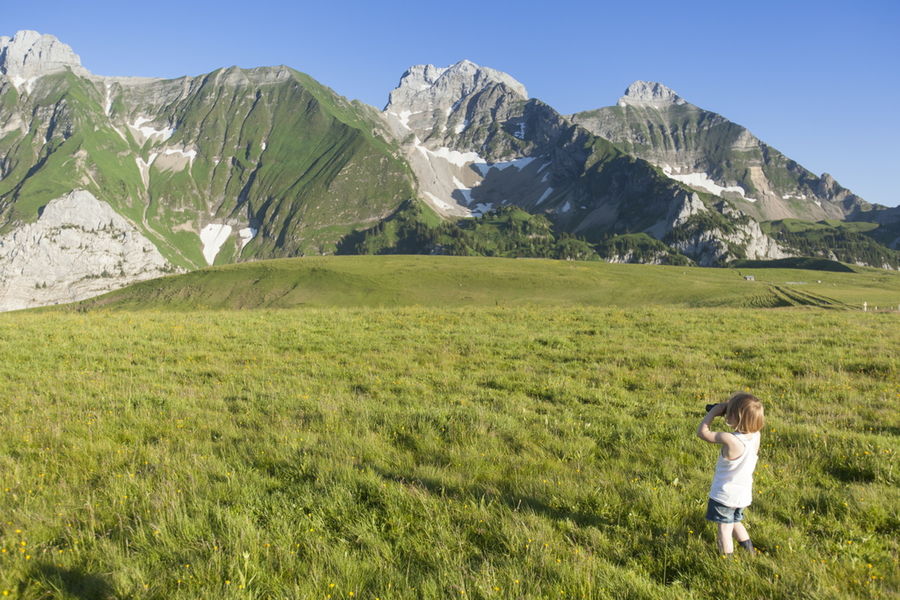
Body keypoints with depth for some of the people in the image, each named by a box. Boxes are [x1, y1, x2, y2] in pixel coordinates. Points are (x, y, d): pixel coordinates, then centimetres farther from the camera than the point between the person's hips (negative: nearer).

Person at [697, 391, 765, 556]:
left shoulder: (729, 439, -31)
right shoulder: (756, 436, -12)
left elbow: (702, 432, -20)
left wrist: (714, 411, -13)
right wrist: (725, 410, -5)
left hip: (724, 496, -7)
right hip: (744, 494, 7)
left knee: (724, 530, 8)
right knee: (735, 522, 29)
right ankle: (750, 553, 39)